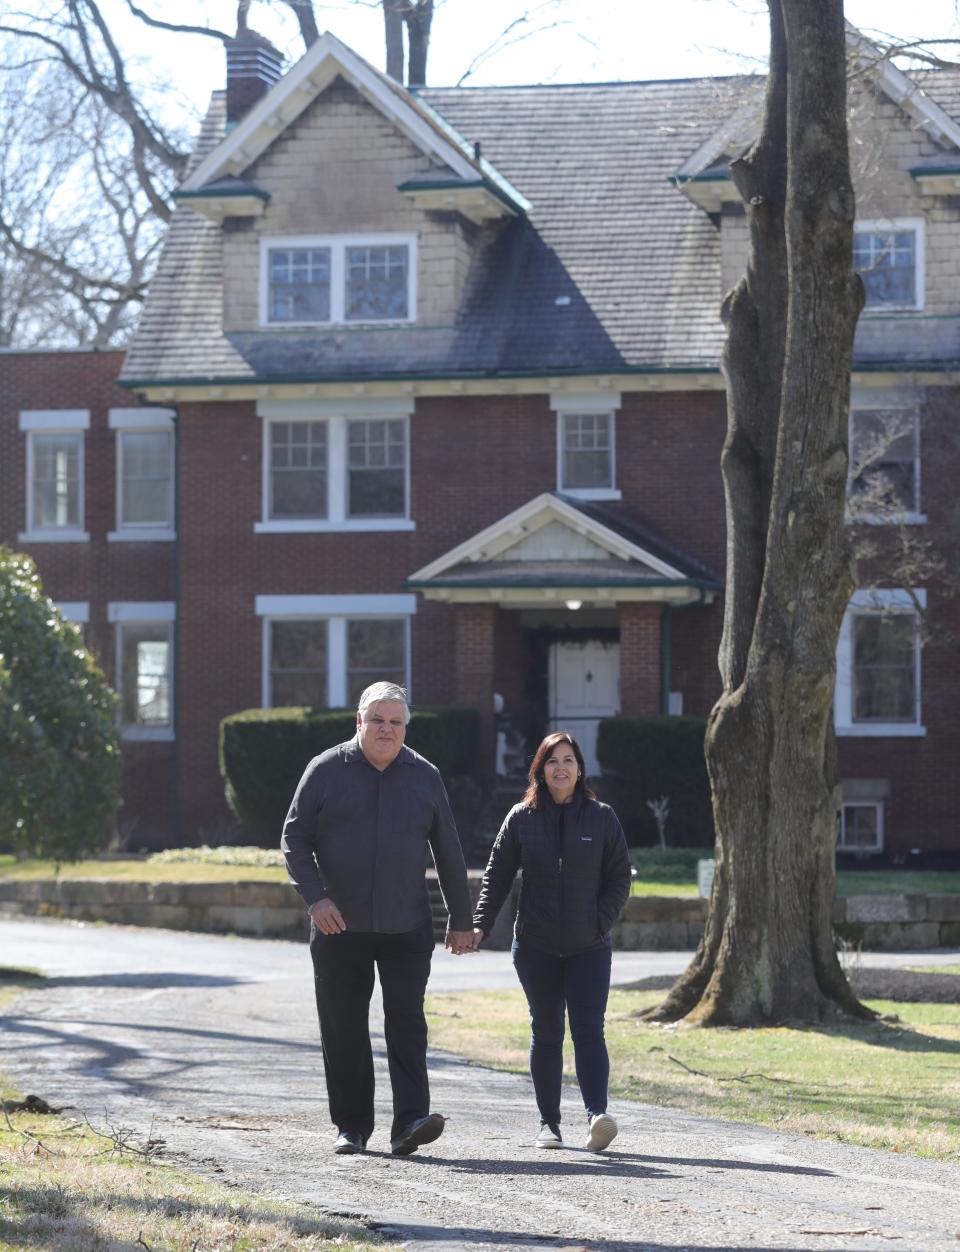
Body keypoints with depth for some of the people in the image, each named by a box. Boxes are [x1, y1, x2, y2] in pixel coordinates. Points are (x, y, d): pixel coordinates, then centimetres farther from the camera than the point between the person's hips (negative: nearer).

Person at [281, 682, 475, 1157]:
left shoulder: (424, 776, 8)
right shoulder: (326, 771, 2)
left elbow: (448, 852, 13)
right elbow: (295, 839, 2)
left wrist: (460, 920, 13)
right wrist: (315, 898, -11)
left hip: (406, 927, 1)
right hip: (338, 927, 0)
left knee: (407, 1021, -9)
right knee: (343, 1029, 4)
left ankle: (409, 1122, -16)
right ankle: (351, 1126, 13)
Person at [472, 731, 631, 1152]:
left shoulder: (601, 818, 3)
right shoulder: (522, 818, 4)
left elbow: (620, 877, 6)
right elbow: (497, 875, 6)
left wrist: (600, 921, -6)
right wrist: (480, 924, -5)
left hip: (588, 947, -1)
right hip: (536, 947, 1)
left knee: (588, 1030, -12)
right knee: (546, 1033, 6)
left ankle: (597, 1114, -22)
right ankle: (549, 1123, 11)